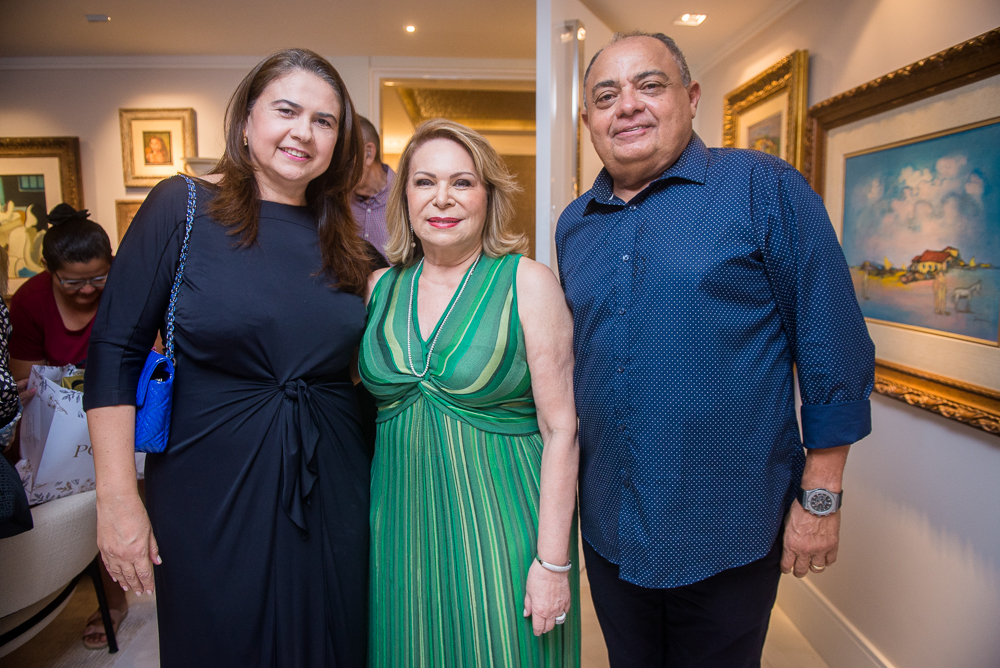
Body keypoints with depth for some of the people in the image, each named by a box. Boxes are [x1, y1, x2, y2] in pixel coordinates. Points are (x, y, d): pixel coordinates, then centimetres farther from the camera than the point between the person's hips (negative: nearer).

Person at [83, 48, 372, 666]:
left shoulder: (343, 239, 4)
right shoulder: (183, 208, -8)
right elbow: (115, 351, -10)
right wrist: (117, 497, -12)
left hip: (331, 500, 4)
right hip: (211, 500, -3)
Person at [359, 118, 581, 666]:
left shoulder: (527, 282, -10)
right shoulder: (380, 287, 3)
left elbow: (561, 430, -12)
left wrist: (553, 561, -13)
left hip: (498, 530, -3)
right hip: (399, 526, 4)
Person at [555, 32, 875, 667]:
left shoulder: (765, 189, -10)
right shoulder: (573, 224, 6)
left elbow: (835, 351, -9)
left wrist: (821, 498, -9)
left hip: (730, 532, -4)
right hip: (609, 526, 5)